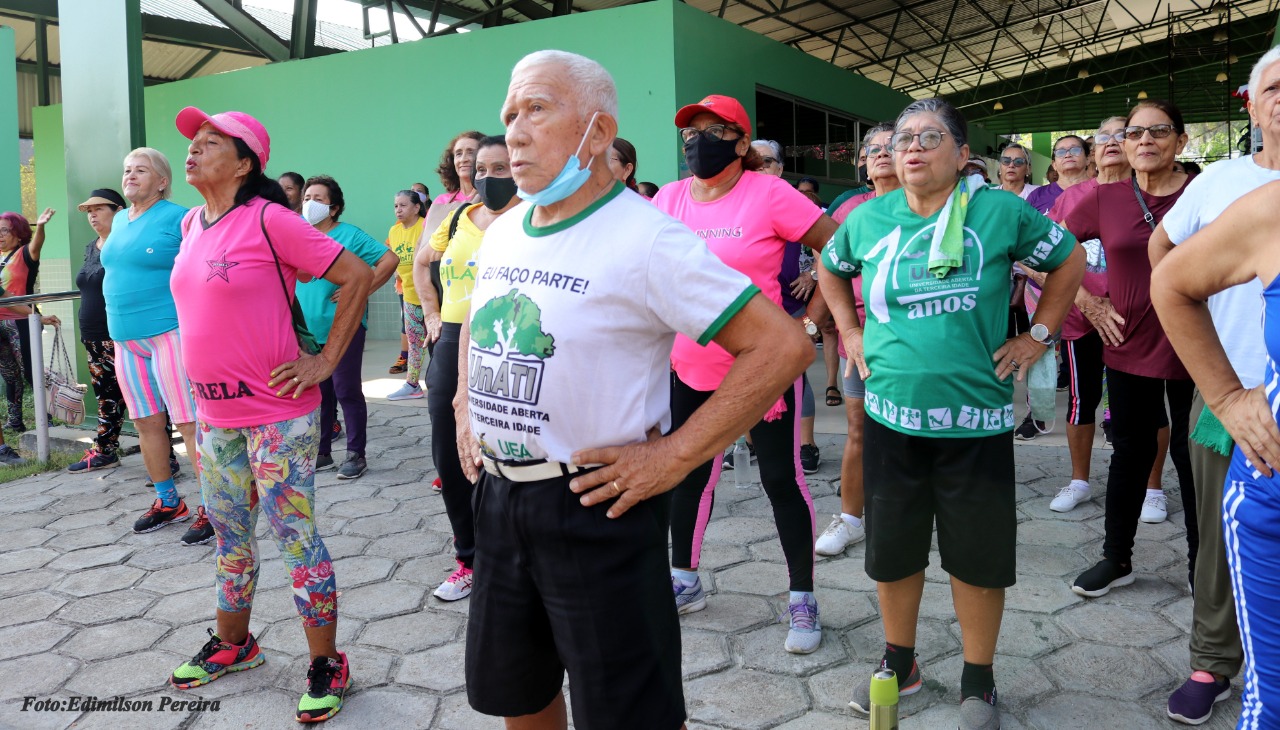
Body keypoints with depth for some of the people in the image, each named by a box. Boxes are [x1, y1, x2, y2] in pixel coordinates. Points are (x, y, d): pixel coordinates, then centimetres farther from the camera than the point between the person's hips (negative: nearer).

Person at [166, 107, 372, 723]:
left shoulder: (268, 220, -13)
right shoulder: (192, 225, 9)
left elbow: (358, 275, -16)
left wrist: (326, 361, -14)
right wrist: (205, 383, 15)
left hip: (277, 416, -7)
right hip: (215, 414, 8)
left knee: (294, 535, -1)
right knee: (230, 534, 19)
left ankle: (326, 666, 13)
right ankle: (232, 644, 38)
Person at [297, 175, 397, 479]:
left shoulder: (349, 235, -7)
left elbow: (390, 260, -13)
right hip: (307, 329, 6)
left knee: (346, 391, -1)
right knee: (318, 393, 12)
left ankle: (356, 455, 9)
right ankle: (322, 453, 24)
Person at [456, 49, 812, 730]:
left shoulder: (645, 236, -17)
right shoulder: (502, 230, 7)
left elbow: (782, 344, -20)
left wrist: (675, 456, -20)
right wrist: (465, 410, 14)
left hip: (595, 504, -7)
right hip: (496, 495, 7)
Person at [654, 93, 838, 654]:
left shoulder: (769, 195, -10)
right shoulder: (669, 199, 4)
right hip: (688, 365, 5)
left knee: (781, 478, 2)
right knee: (689, 473, 16)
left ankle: (802, 598, 18)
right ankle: (684, 581, 35)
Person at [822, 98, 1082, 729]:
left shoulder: (1000, 210, -5)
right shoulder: (868, 218, 3)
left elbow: (1069, 260, 8)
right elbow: (830, 268, 22)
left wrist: (1037, 336, 3)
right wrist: (850, 333, 12)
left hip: (976, 417, -2)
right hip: (891, 415, 3)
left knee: (978, 556, 8)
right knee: (892, 550, 14)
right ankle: (899, 663, 36)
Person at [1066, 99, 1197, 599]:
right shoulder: (1104, 199, 0)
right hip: (1129, 348, 2)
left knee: (1192, 456, 9)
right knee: (1130, 454, 14)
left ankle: (1201, 566, 28)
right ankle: (1116, 559, 28)